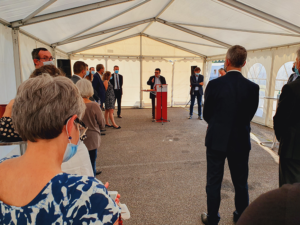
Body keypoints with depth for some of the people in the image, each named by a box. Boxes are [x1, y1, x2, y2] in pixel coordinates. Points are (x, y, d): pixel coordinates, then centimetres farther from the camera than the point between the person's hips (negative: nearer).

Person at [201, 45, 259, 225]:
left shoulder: (214, 84, -14)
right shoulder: (253, 87, -8)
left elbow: (207, 114, -5)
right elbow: (249, 115, 1)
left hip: (217, 140, -2)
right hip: (241, 142, 2)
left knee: (214, 182, 12)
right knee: (241, 183, 19)